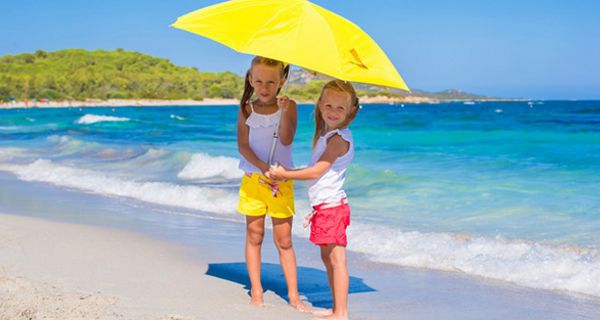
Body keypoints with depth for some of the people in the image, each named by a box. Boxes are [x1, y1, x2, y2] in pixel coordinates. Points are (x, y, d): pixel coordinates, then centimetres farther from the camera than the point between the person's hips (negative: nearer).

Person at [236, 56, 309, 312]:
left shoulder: (288, 106, -2)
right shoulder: (246, 109, 0)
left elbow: (286, 140, -16)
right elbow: (242, 146, -6)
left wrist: (284, 112, -31)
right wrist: (262, 166, -21)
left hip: (281, 180, -1)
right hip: (253, 178, 1)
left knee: (284, 239, 2)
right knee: (254, 235, 6)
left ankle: (293, 295, 9)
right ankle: (256, 292, 14)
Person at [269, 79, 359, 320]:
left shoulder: (339, 138, -16)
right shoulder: (327, 134, 16)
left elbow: (317, 171, -18)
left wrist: (284, 174, -10)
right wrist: (317, 207, 20)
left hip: (331, 205, -10)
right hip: (325, 205, 10)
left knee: (336, 258, -8)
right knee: (327, 257, 15)